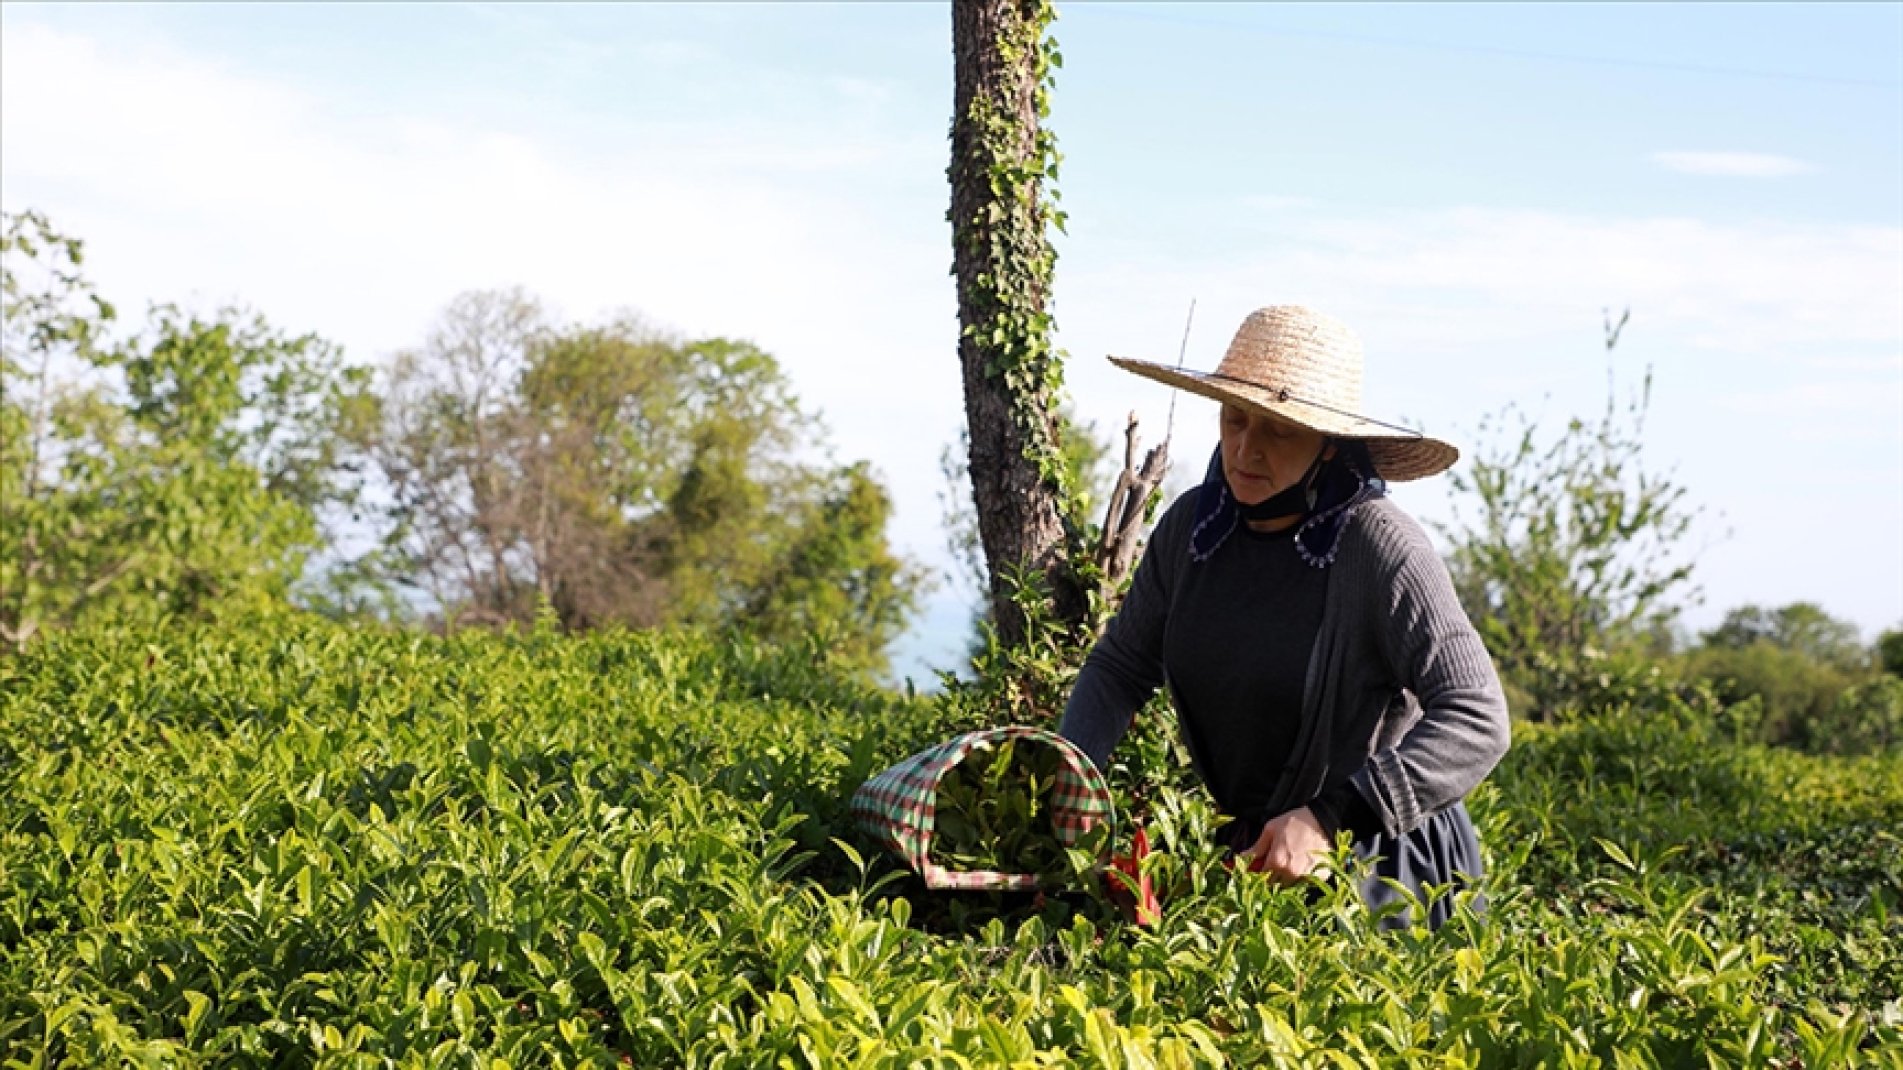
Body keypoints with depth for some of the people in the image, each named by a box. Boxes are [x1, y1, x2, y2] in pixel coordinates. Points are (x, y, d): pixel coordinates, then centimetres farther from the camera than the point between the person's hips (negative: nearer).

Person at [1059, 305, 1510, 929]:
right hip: (1244, 852, 5)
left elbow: (1476, 721, -24)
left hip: (1378, 862, -5)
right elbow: (1119, 666, 9)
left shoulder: (1379, 546, -20)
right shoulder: (1192, 526, -2)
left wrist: (1331, 819, -31)